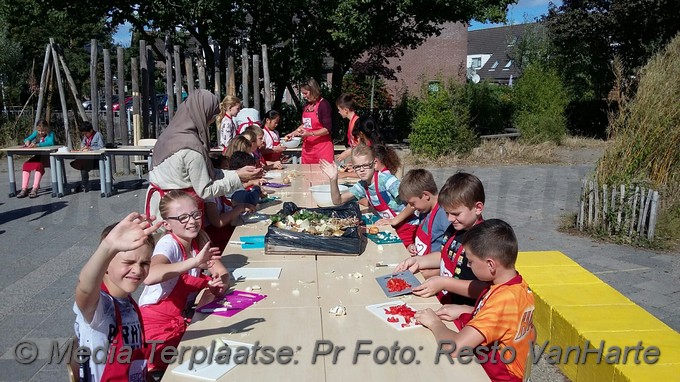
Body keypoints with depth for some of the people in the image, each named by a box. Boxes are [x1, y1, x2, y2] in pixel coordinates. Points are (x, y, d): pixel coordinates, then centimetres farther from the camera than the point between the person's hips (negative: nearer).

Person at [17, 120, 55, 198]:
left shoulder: (50, 134, -5)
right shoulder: (36, 133, 12)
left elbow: (50, 142, -24)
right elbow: (27, 139, 8)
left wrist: (37, 145, -34)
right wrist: (27, 141, -17)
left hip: (47, 156, -6)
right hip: (38, 156, 6)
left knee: (39, 165, -34)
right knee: (26, 165, -18)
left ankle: (35, 189, -37)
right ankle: (24, 189, -20)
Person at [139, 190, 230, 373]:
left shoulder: (199, 239, -4)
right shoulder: (168, 244, -24)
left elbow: (222, 273, -2)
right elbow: (149, 277, -46)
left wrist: (220, 283, -25)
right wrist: (194, 262, -53)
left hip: (185, 319, 6)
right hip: (157, 324, -6)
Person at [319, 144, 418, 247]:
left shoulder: (385, 179, -19)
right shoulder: (362, 186, 3)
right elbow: (338, 201, 4)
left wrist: (394, 220, -22)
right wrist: (333, 179, -9)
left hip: (408, 228, -6)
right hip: (392, 229, 6)